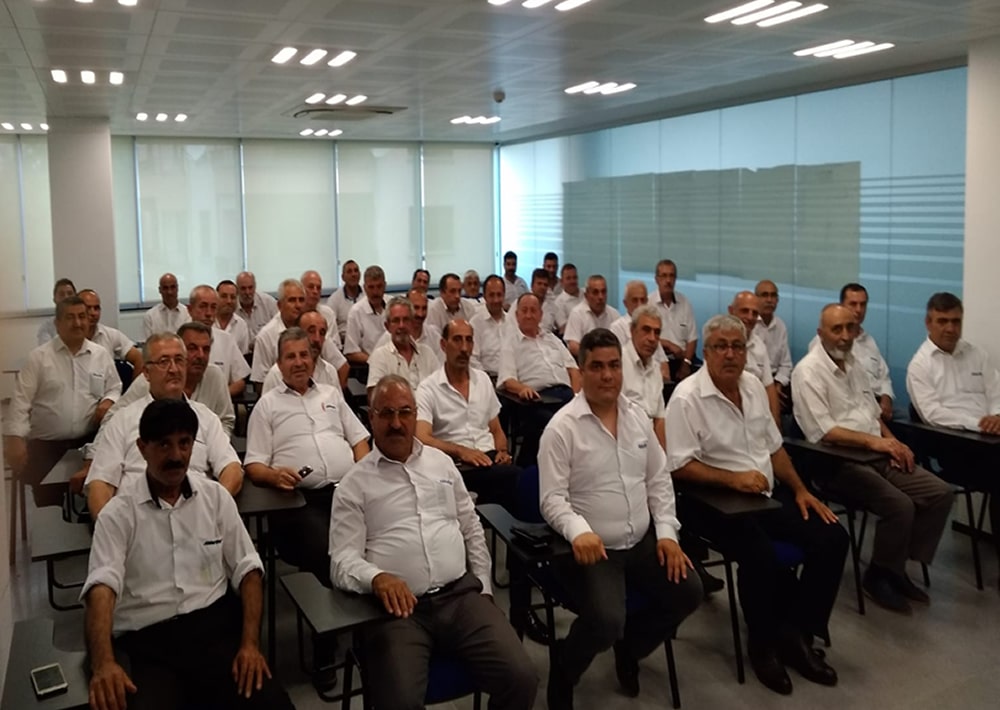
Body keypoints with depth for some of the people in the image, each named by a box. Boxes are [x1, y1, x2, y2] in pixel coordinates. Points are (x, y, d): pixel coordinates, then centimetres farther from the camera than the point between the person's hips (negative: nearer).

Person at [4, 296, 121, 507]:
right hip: (46, 445, -2)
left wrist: (108, 401, -9)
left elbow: (114, 388, 15)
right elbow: (21, 400, -7)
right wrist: (15, 439, -16)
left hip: (88, 442, 2)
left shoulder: (101, 355, 6)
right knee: (49, 506, -5)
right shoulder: (38, 357, -3)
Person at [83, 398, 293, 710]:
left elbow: (247, 570, 8)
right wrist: (103, 662, -28)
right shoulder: (118, 514, 3)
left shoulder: (215, 496, 10)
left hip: (214, 624, 2)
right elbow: (102, 587, -10)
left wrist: (250, 643, -6)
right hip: (148, 641, -1)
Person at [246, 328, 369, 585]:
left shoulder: (331, 393, 25)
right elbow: (254, 465, 8)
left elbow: (359, 439, 23)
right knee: (324, 553, -32)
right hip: (302, 498, -3)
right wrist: (274, 475, -15)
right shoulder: (267, 405, 15)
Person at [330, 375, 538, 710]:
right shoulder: (355, 483, 3)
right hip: (398, 607, -3)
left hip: (461, 594, 3)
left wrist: (483, 588, 13)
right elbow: (342, 559, -5)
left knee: (521, 678, -14)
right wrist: (376, 577, -25)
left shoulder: (441, 462, 15)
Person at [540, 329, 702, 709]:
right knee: (606, 622, -26)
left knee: (687, 592, -8)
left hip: (643, 541, 6)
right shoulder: (562, 426, -12)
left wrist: (667, 532, 1)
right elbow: (552, 498, -14)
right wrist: (578, 530, -32)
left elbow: (659, 480, 12)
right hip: (592, 548, -6)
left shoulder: (637, 416, 7)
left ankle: (628, 647, 21)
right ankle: (563, 667, 10)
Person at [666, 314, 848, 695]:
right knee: (764, 560, -31)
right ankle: (763, 644, -3)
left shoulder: (754, 385, 9)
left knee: (832, 538, -8)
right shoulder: (687, 397, -14)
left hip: (768, 494, 8)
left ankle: (796, 634, 6)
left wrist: (800, 490, 8)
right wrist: (733, 479, -24)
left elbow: (774, 446, 17)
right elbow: (678, 466, -18)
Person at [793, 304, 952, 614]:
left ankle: (898, 567, 6)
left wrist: (893, 443, 1)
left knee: (940, 493, -4)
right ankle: (879, 576, -2)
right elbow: (823, 432, -21)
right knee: (900, 505, -26)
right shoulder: (809, 371, -12)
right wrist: (873, 441, -27)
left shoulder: (854, 365, 16)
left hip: (878, 457, 9)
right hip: (837, 462, -9)